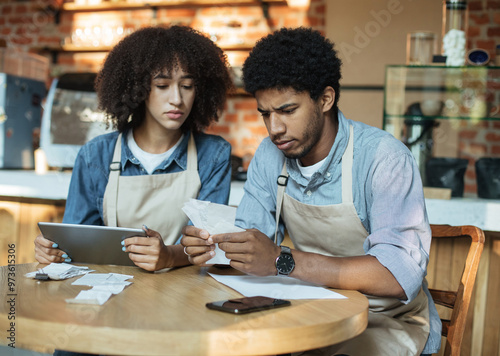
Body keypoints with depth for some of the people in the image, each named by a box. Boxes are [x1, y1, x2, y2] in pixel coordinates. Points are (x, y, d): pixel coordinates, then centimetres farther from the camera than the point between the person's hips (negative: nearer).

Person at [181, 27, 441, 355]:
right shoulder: (270, 156, -1)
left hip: (390, 322, -4)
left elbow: (401, 275, -30)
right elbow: (252, 233, 4)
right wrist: (211, 246, -20)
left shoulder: (385, 159, -21)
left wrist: (283, 261, -38)